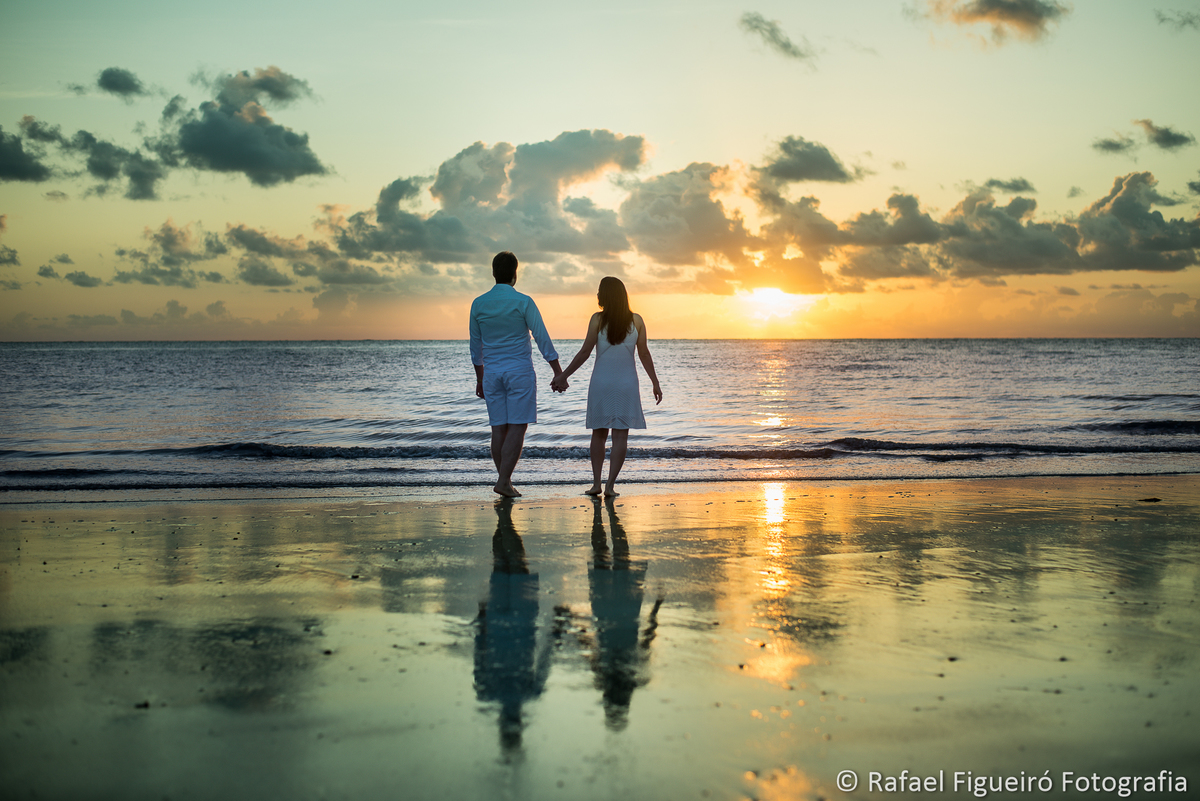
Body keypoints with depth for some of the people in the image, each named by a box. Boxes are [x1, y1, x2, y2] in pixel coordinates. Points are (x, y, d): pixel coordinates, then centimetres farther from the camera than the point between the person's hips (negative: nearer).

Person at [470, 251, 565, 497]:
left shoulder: (478, 304, 4)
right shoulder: (523, 302, -9)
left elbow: (475, 346, 11)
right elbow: (542, 339, -10)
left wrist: (480, 378, 21)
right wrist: (558, 373, -5)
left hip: (492, 373, 4)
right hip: (520, 371, -4)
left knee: (499, 428, 7)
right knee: (517, 428, -3)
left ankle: (506, 483, 11)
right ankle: (503, 481, -12)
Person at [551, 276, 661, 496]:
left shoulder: (598, 319, -6)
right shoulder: (636, 320, 0)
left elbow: (585, 351, -7)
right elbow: (644, 354, 0)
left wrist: (563, 376, 0)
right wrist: (655, 383, 7)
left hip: (601, 382, 0)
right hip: (626, 384, 0)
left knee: (599, 433, 11)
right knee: (620, 435, 2)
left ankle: (596, 483, 6)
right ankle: (610, 485, -5)